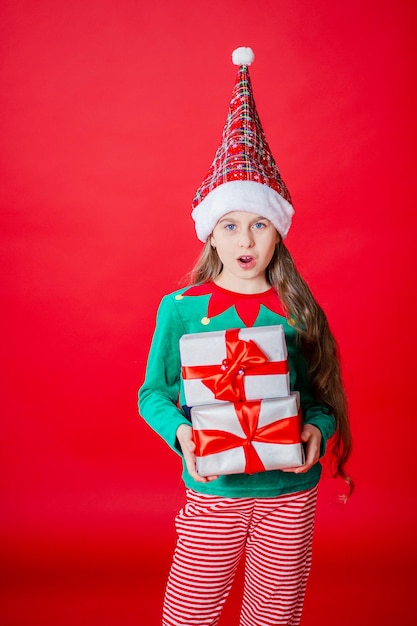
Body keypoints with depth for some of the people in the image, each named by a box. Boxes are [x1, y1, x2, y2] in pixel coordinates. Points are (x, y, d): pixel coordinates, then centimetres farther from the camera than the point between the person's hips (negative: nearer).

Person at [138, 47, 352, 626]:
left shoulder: (298, 311, -4)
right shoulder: (181, 308, -7)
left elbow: (322, 395, 2)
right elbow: (154, 393, -2)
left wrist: (317, 429, -18)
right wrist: (180, 433, -20)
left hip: (290, 492, 1)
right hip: (213, 490, -1)